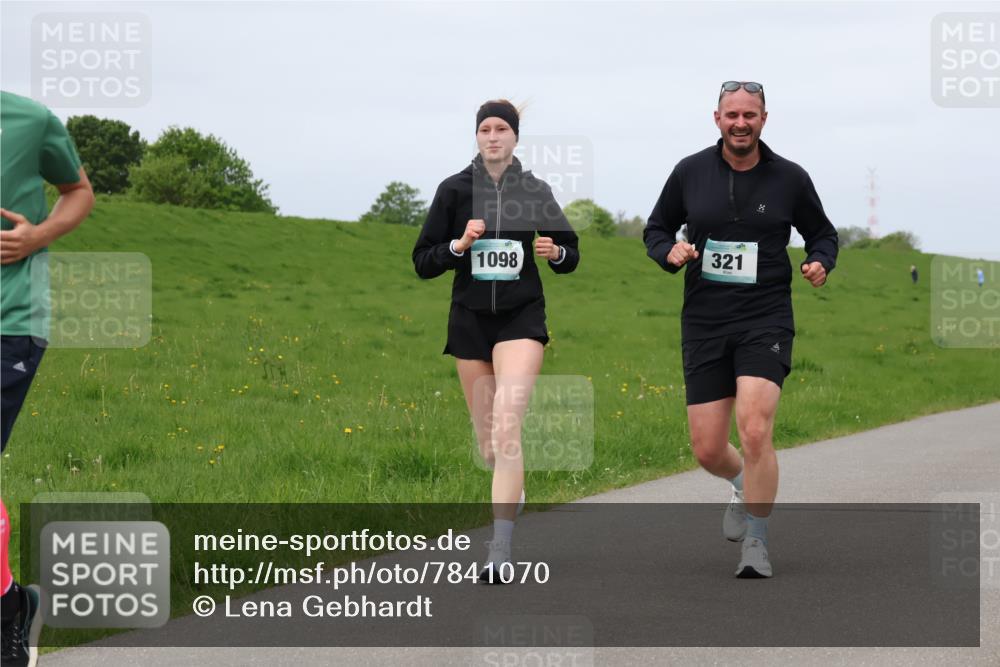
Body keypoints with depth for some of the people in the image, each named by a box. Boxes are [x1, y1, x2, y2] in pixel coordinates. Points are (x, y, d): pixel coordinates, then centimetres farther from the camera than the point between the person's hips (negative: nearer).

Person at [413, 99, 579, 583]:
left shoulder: (535, 192, 1)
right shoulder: (454, 190, 1)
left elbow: (570, 255, 12)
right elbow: (423, 262, 2)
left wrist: (556, 252, -10)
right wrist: (460, 244, -16)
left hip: (521, 319, -2)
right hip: (470, 320, 2)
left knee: (506, 431, -19)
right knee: (487, 443, 11)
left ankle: (500, 554, -21)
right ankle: (512, 489, 48)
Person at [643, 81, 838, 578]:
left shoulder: (790, 179, 1)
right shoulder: (689, 172, 3)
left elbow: (822, 233, 15)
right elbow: (656, 228, 15)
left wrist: (821, 263, -6)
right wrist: (669, 253, -7)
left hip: (766, 320, -2)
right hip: (704, 325, 2)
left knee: (754, 430, -21)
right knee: (707, 451, 2)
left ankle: (756, 543, -4)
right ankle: (743, 487, 40)